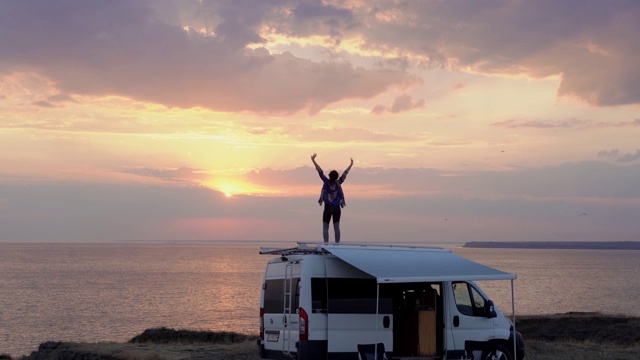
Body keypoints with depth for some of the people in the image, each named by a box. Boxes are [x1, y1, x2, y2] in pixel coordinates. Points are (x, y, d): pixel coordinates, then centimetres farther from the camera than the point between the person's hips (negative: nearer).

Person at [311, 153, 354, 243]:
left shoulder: (327, 182, -11)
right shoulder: (338, 183, -3)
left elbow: (320, 172, -15)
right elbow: (345, 173, 7)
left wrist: (313, 161, -17)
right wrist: (351, 164, 18)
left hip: (328, 208, -3)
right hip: (337, 208, 3)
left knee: (325, 227, 0)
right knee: (336, 227, 6)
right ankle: (337, 243, 4)